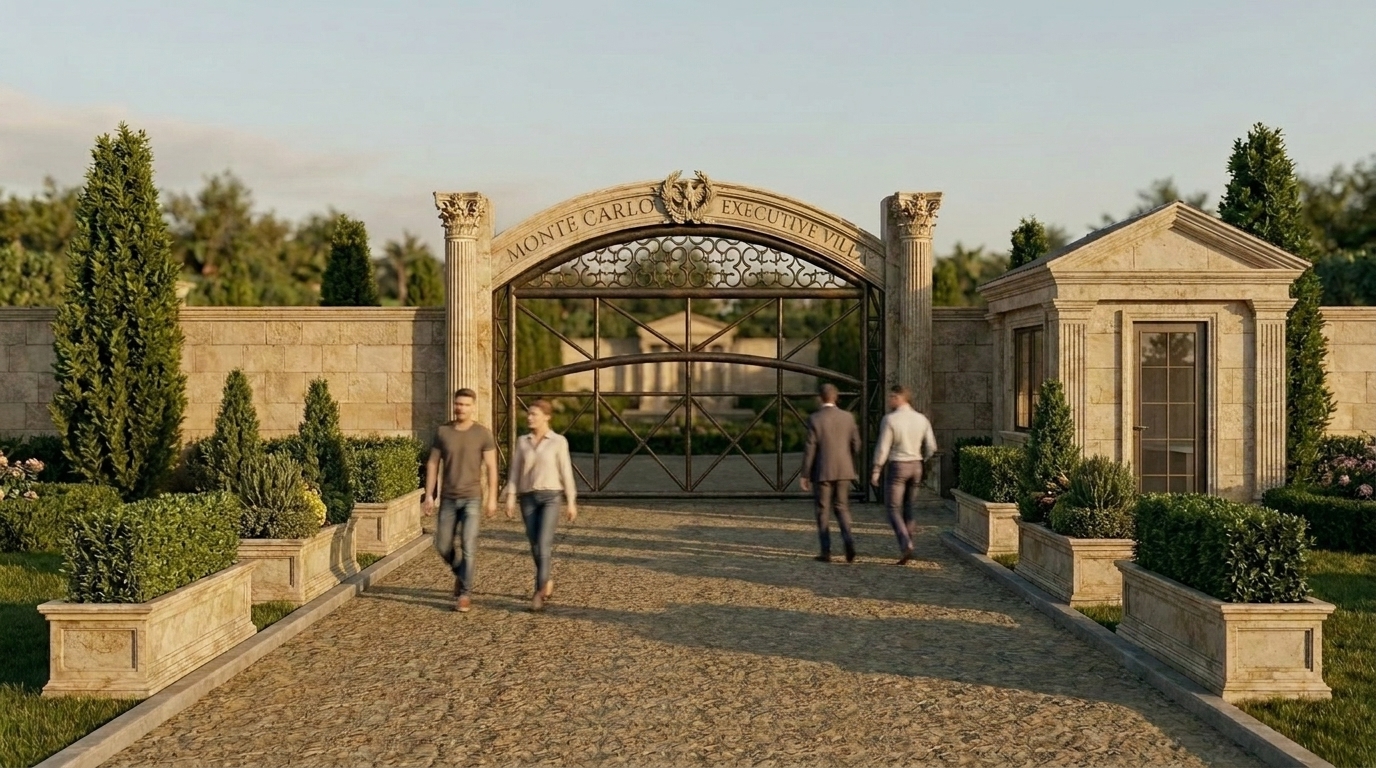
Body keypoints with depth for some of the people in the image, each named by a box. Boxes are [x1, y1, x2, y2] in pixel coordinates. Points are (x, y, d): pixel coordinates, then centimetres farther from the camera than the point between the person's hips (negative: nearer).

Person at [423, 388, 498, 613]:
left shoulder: (483, 433, -5)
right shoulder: (442, 431, 1)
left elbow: (491, 467, -3)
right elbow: (432, 464, 5)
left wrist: (492, 498, -8)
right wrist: (429, 495, 0)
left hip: (472, 498, -3)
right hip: (448, 498, 3)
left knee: (468, 547, -8)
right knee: (443, 546, 9)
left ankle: (464, 594, 0)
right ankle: (461, 573, 38)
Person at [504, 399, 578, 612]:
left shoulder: (559, 441, -3)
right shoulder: (522, 441, 6)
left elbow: (566, 472, -1)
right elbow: (515, 471, 6)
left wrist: (571, 501, -2)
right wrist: (510, 497, -3)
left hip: (550, 497, -4)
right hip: (528, 498, 4)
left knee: (543, 545, -16)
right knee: (535, 547, 8)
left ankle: (539, 592, -14)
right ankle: (547, 583, 30)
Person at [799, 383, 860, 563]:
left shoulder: (814, 419, -9)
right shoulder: (848, 417, 1)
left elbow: (810, 448, -10)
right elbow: (856, 444, 4)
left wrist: (805, 475, -3)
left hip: (822, 471, -3)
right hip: (843, 470, 3)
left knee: (823, 511, 7)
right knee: (842, 507, 14)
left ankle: (826, 552, 8)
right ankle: (848, 539, -10)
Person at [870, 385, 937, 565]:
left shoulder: (890, 419, -13)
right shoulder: (921, 419, 2)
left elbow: (883, 448, -13)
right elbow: (931, 446, 5)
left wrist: (875, 471, -6)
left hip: (897, 466, -5)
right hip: (916, 466, 5)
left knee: (894, 509, 2)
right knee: (908, 507, 16)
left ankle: (906, 546, -15)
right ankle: (907, 546, 18)